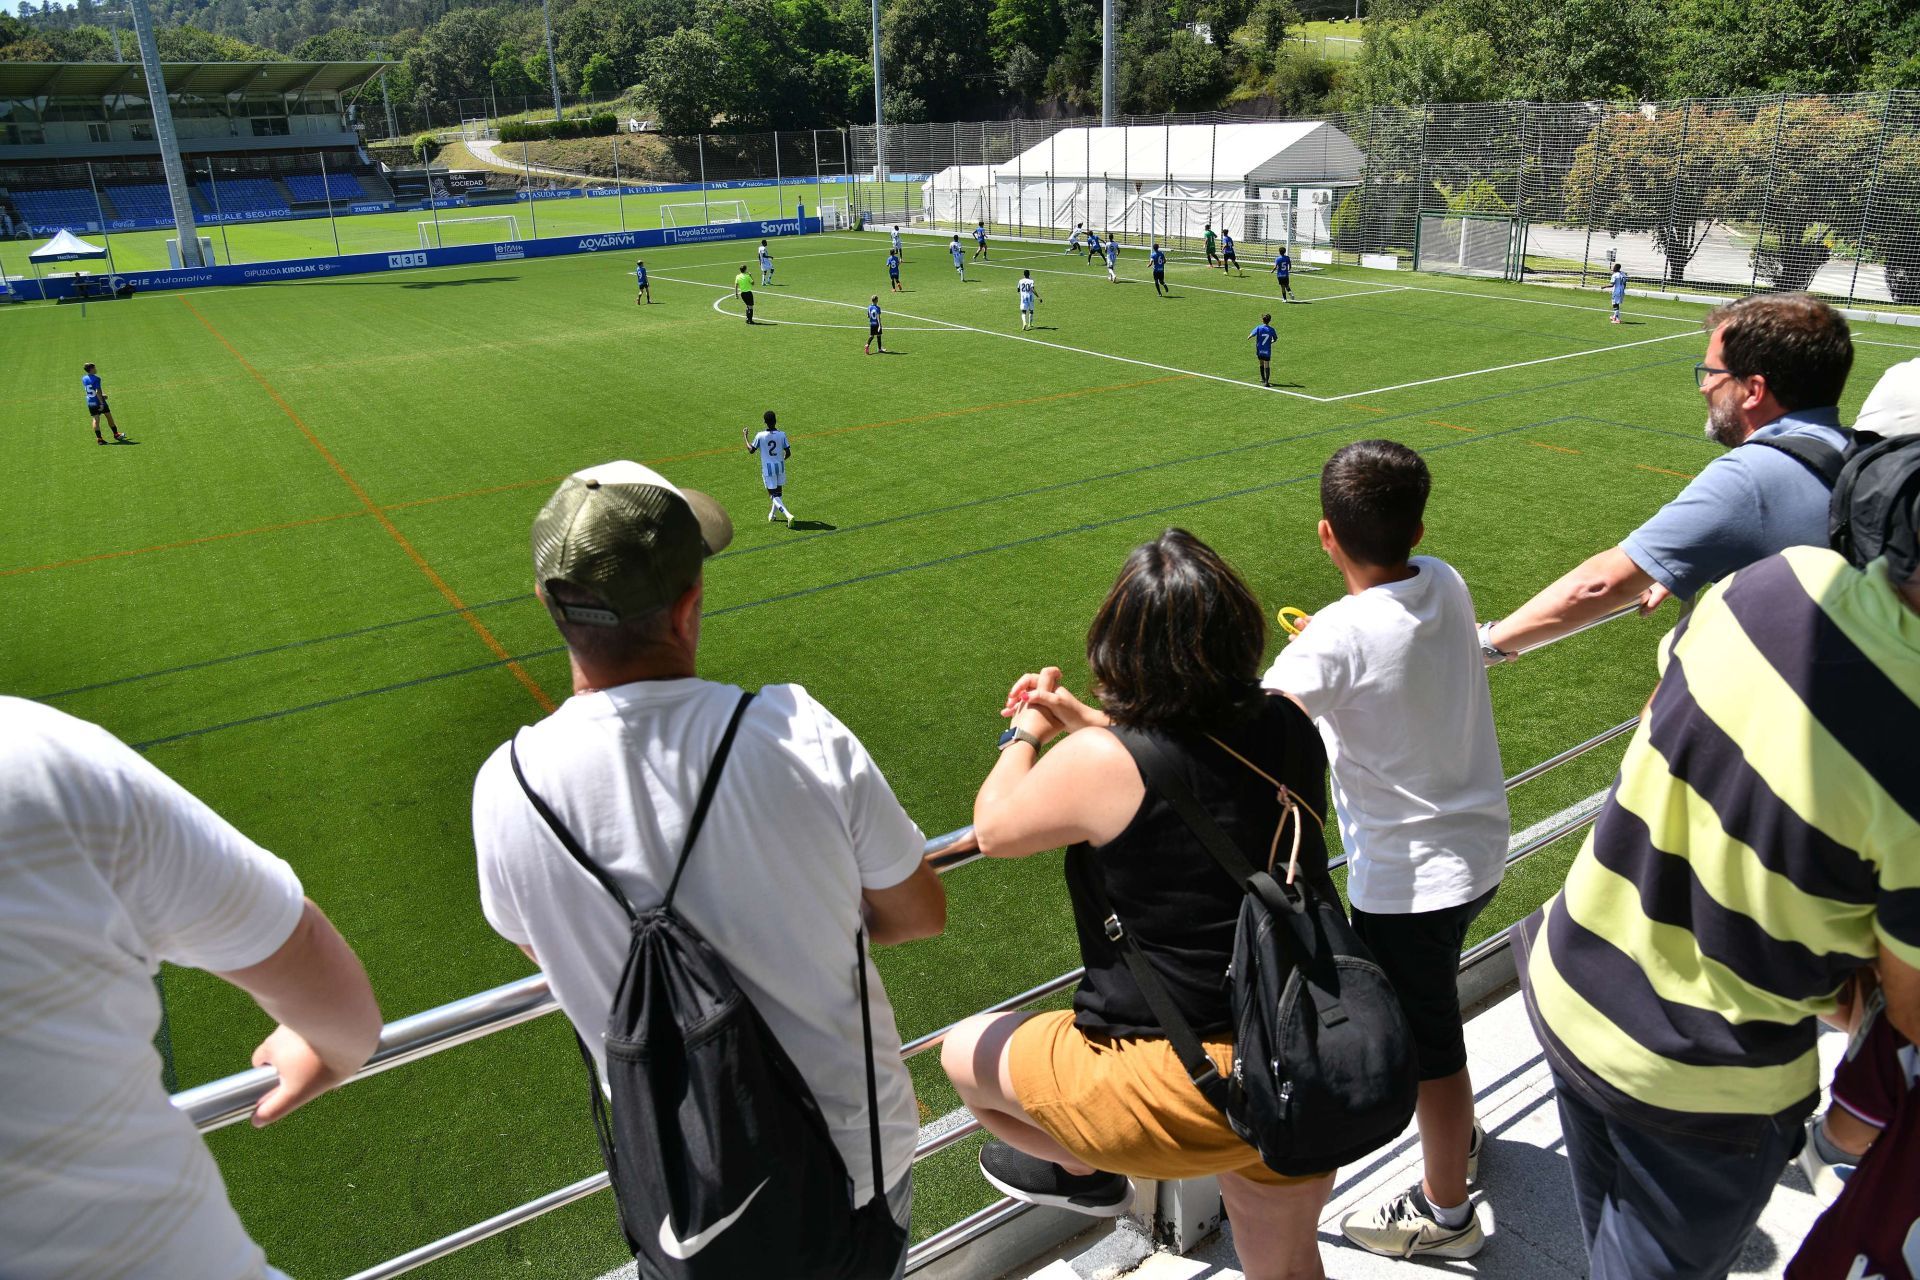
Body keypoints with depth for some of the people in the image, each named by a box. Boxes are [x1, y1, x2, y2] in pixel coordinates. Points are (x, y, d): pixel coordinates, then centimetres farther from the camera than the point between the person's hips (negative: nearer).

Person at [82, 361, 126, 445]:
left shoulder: (84, 379, 7)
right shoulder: (96, 378, -15)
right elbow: (98, 391, -21)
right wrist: (102, 403, -22)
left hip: (90, 402, 6)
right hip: (99, 401, -6)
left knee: (96, 419, 2)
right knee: (109, 417, 9)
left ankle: (98, 438, -6)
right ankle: (116, 435, 19)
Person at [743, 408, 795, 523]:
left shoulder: (760, 436, -12)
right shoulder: (782, 434, -7)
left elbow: (751, 450, -2)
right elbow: (788, 453, -5)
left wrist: (745, 437, 12)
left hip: (768, 468, -3)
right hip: (780, 466, 3)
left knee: (774, 495, -2)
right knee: (778, 492, 23)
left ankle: (788, 515, -21)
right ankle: (772, 514, 39)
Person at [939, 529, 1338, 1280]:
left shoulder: (1101, 762, -23)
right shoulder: (1288, 728, -6)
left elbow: (994, 830, -4)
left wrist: (1026, 734, 13)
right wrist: (1084, 721, 21)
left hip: (1183, 1089, -6)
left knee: (965, 1054, 19)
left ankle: (1082, 1173, 42)